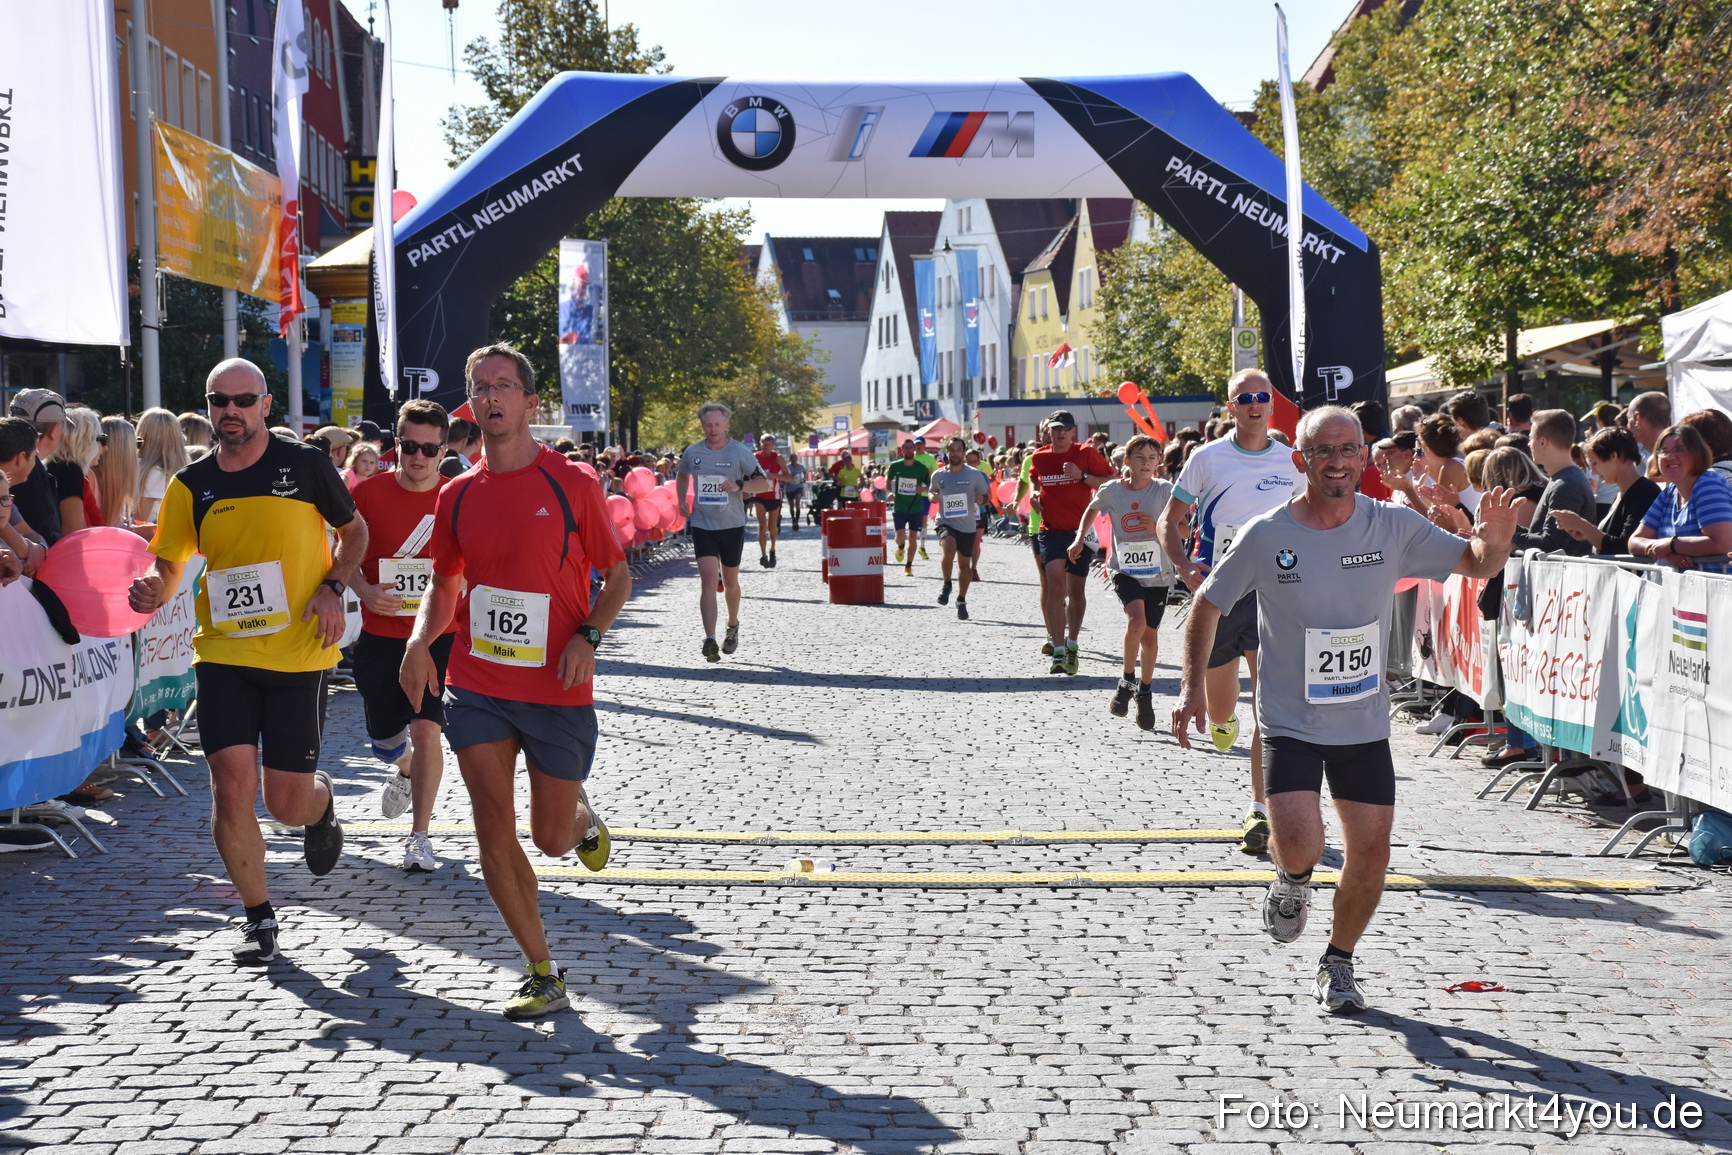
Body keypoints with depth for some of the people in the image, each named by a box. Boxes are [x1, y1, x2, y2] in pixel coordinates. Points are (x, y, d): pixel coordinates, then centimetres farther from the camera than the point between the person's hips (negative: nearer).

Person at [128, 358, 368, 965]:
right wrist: (152, 590, -16)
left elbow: (355, 532, 10)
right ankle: (259, 918, 12)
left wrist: (333, 587, -7)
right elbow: (168, 566, 7)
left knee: (288, 802, -1)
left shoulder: (306, 465, -2)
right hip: (223, 654, 2)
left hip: (298, 654, -2)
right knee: (232, 788, -8)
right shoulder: (192, 486, 3)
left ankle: (321, 802, 38)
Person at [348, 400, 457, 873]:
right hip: (380, 635, 2)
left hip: (439, 635, -1)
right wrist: (364, 590, -12)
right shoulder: (369, 492, -5)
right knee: (384, 740, 10)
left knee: (426, 729, -13)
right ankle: (404, 770, 49)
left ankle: (419, 836, 1)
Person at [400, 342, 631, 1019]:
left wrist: (587, 635, -14)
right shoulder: (457, 496, 5)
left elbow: (618, 575, 3)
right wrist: (420, 639, -1)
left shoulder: (571, 483, -5)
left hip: (558, 690, -3)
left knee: (551, 838, 5)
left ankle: (581, 816, 44)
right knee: (494, 834, -3)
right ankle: (543, 979, 11)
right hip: (477, 688, 3)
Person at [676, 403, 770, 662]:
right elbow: (682, 477, 24)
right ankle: (710, 640, -20)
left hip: (732, 526, 0)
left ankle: (733, 626, 40)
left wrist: (739, 486, -20)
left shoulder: (740, 453, -5)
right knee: (708, 580, -13)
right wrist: (682, 502, 9)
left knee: (730, 582, 13)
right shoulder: (691, 452, 3)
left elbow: (764, 483, -4)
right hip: (702, 525, 0)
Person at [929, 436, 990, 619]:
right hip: (946, 523, -1)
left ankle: (961, 601, 28)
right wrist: (933, 497, -6)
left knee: (965, 564, 10)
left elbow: (986, 497, 4)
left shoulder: (974, 474, -3)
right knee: (948, 549, -30)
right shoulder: (938, 476, 1)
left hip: (968, 525, 1)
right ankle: (946, 584, -6)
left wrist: (981, 500, -20)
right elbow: (931, 492, 18)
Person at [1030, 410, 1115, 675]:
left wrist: (1082, 476, -18)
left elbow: (1110, 483, -5)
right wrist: (1035, 493, 7)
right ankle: (1058, 651, -20)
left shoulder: (1087, 454, -2)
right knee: (1056, 583, -17)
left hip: (1081, 529, 0)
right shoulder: (1039, 457, 6)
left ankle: (1071, 645, 30)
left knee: (1077, 590, 9)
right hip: (1051, 530, 0)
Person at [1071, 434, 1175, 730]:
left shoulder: (1164, 490, -7)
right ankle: (1126, 681, -6)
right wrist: (1080, 539, 18)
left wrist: (1157, 528, -21)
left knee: (1150, 633, 12)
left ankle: (1145, 692, 32)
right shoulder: (1111, 491, -4)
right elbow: (1092, 509, 18)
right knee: (1137, 620, -26)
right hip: (1124, 569, -1)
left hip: (1157, 572, 1)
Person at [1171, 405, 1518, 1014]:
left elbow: (1476, 565, 3)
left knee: (1370, 854, 3)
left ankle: (1337, 964, 29)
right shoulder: (1265, 536, -11)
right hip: (1290, 723, -2)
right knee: (1299, 846, -19)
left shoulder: (1394, 527, -6)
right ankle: (1292, 880, 19)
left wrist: (1495, 539, -21)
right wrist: (1191, 686, -3)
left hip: (1366, 724, 3)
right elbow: (1207, 604, 3)